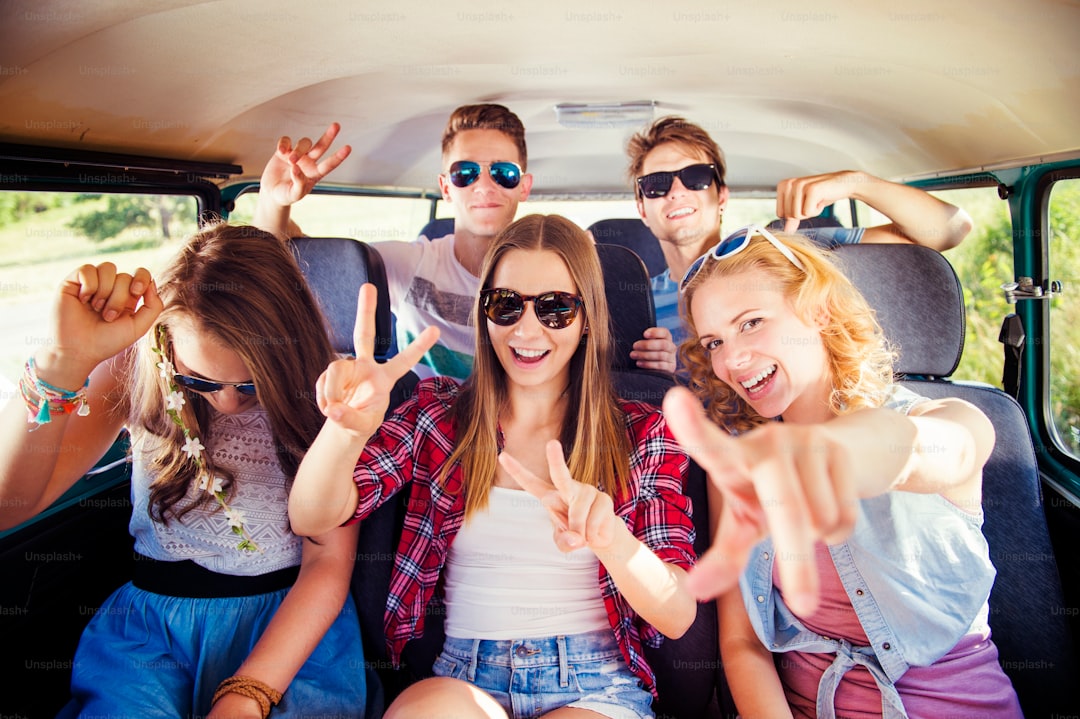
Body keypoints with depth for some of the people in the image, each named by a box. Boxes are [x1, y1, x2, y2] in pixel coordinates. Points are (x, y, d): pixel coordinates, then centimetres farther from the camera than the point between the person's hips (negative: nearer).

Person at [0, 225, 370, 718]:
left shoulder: (322, 393, -9)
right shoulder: (136, 371, -5)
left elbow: (328, 563, -10)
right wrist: (64, 361, -28)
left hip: (293, 618, -1)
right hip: (151, 617, 2)